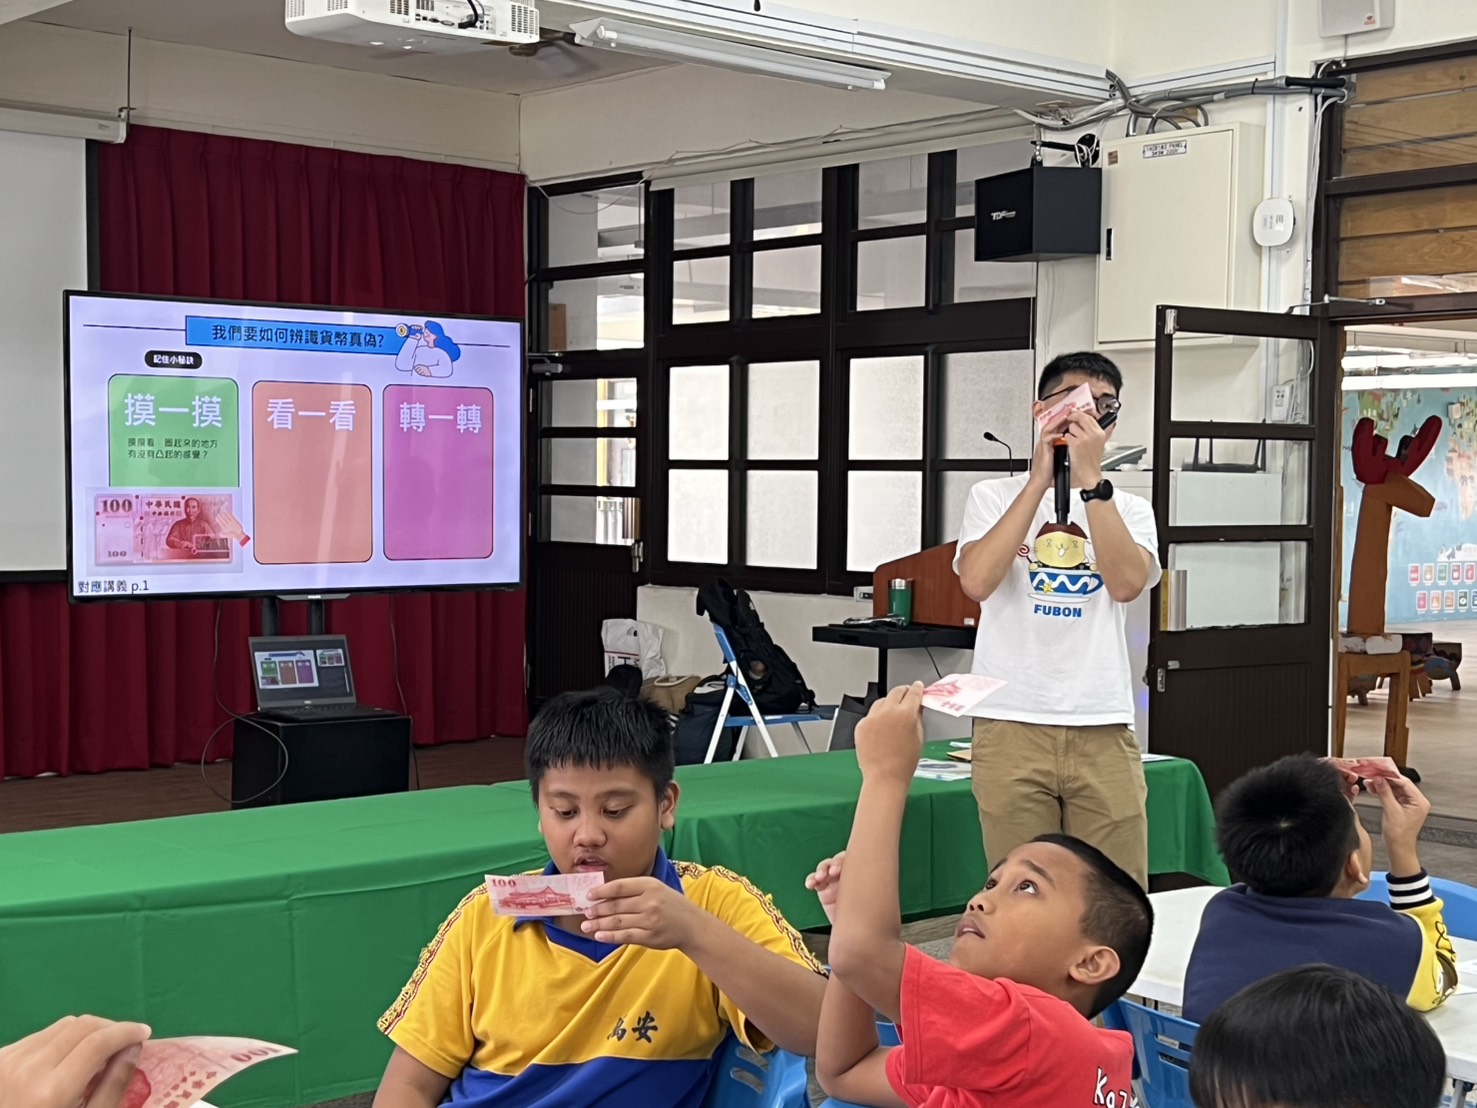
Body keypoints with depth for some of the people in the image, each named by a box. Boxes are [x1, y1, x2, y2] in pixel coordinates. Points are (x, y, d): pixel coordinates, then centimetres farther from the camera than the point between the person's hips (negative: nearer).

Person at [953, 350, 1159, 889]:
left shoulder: (1130, 509, 12)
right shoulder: (994, 496, 7)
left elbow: (1126, 583, -9)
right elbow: (977, 581, -12)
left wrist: (1090, 478, -12)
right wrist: (1040, 479, -10)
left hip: (1104, 729, 2)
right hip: (1012, 726, -1)